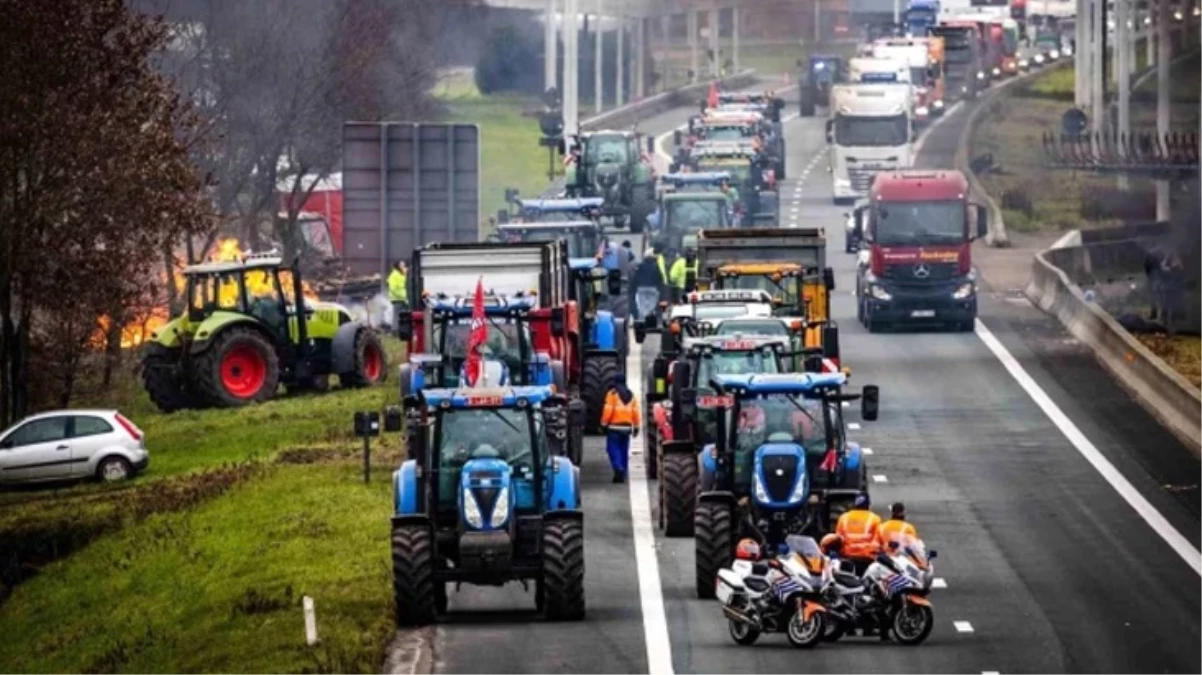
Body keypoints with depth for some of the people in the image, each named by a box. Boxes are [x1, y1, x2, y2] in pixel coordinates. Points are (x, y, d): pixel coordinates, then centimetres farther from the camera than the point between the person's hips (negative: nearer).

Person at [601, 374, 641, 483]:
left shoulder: (613, 394, -6)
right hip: (627, 427, 5)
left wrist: (604, 424, -5)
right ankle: (622, 476, 11)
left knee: (613, 449, -3)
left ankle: (618, 468, -26)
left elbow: (608, 410, -12)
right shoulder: (630, 395, 10)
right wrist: (636, 427, 14)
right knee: (624, 450, 10)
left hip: (614, 426, -5)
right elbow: (635, 412, 9)